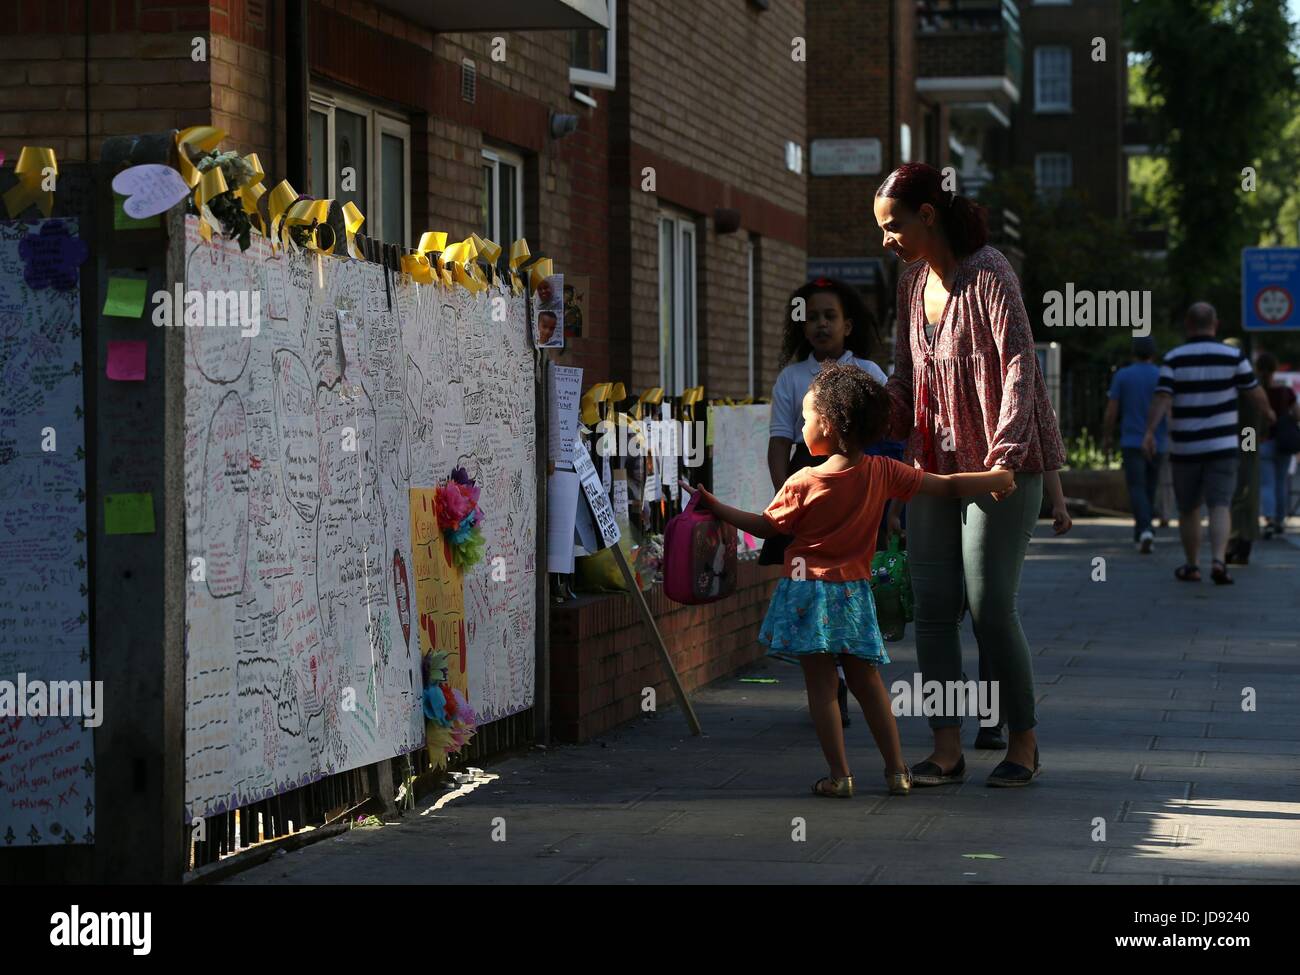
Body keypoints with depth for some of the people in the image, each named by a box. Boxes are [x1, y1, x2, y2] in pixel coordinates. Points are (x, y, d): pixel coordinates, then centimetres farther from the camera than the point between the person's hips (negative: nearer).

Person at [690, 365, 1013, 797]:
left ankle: (839, 775, 0)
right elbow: (948, 486, -1)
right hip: (854, 592, 4)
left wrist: (716, 507, 11)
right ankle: (897, 770, 15)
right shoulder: (882, 472, -3)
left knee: (821, 686, 2)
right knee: (867, 682, 14)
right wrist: (996, 479, 13)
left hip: (809, 591, -4)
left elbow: (766, 526, 0)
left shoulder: (803, 483, -12)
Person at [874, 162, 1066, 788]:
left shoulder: (988, 274, -13)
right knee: (932, 606, 1)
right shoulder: (912, 283, 11)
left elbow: (1018, 363, -22)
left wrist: (1006, 454, -32)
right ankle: (946, 748, 5)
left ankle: (1023, 743, 9)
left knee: (990, 606, -7)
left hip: (1001, 467, -7)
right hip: (933, 465, 7)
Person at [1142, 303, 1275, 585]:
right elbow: (1256, 392, 6)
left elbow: (1162, 398, -16)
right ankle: (1218, 561, -24)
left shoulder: (1174, 358, -4)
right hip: (1222, 445, 0)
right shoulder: (1233, 356, -2)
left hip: (1185, 448, 1)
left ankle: (1191, 567, 22)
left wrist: (1149, 433, -22)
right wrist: (1268, 413, 26)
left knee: (1188, 509, 14)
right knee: (1219, 507, -5)